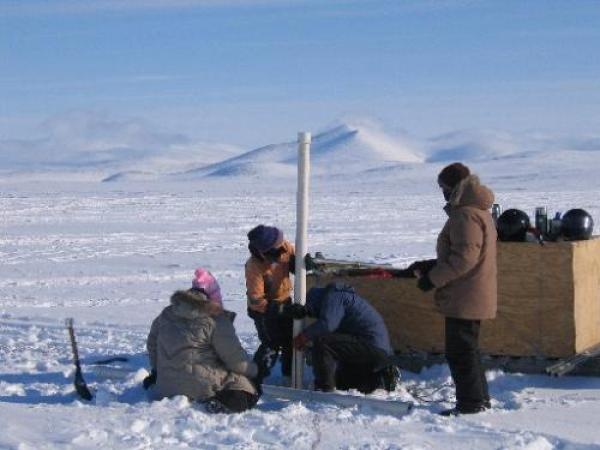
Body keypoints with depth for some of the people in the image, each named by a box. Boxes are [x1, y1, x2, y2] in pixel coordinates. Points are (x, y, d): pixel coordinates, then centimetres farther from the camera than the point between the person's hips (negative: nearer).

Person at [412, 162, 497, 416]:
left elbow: (464, 257, -24)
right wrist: (431, 267, 14)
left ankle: (470, 403, 0)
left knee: (460, 350, -4)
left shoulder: (466, 214, -17)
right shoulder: (478, 210, 17)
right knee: (467, 348, 18)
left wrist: (433, 278, -17)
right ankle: (479, 398, 26)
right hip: (471, 297, 11)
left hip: (465, 298, -11)